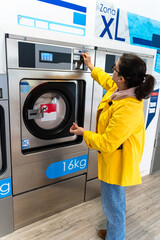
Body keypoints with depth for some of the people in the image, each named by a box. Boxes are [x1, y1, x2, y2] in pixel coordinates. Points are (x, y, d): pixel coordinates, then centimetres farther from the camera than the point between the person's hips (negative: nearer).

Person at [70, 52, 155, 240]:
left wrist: (84, 133, -13)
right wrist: (91, 66, 27)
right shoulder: (121, 90, -6)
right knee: (114, 201, 29)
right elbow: (107, 80, 18)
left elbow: (107, 143, -28)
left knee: (113, 204, 14)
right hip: (112, 159, 10)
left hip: (116, 163, -10)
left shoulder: (127, 110, -35)